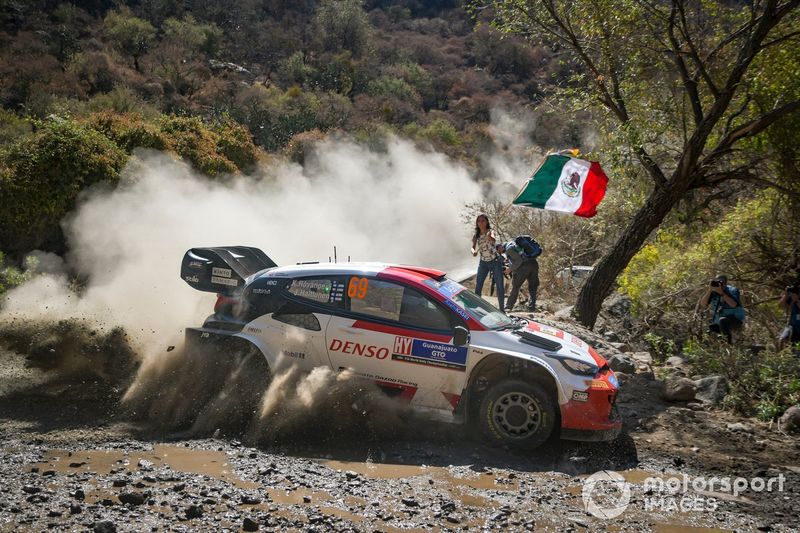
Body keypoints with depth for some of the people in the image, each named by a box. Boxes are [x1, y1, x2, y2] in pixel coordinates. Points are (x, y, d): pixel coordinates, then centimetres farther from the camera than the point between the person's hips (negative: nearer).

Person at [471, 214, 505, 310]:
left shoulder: (490, 232, -12)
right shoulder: (476, 235, 1)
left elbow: (494, 240, -35)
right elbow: (473, 247, -5)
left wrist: (490, 238, -60)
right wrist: (474, 251, -31)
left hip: (495, 262, -3)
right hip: (483, 263, 4)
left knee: (499, 286, -2)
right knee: (478, 287, -4)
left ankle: (501, 309, 6)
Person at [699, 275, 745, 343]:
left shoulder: (732, 291, -12)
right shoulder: (713, 292, -3)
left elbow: (734, 304, -32)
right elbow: (703, 305, -14)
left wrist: (721, 292, -33)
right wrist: (709, 290, -22)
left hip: (735, 321, -5)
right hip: (719, 323, 5)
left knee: (722, 321, -36)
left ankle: (729, 342, -19)